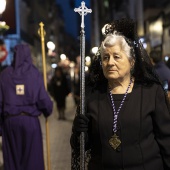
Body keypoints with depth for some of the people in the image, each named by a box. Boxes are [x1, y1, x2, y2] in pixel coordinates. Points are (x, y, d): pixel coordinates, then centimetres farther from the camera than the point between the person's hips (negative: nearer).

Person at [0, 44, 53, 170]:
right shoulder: (35, 73, -6)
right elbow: (43, 98, -8)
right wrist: (48, 110, 12)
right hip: (30, 120, -2)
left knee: (12, 157, 14)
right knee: (32, 156, 9)